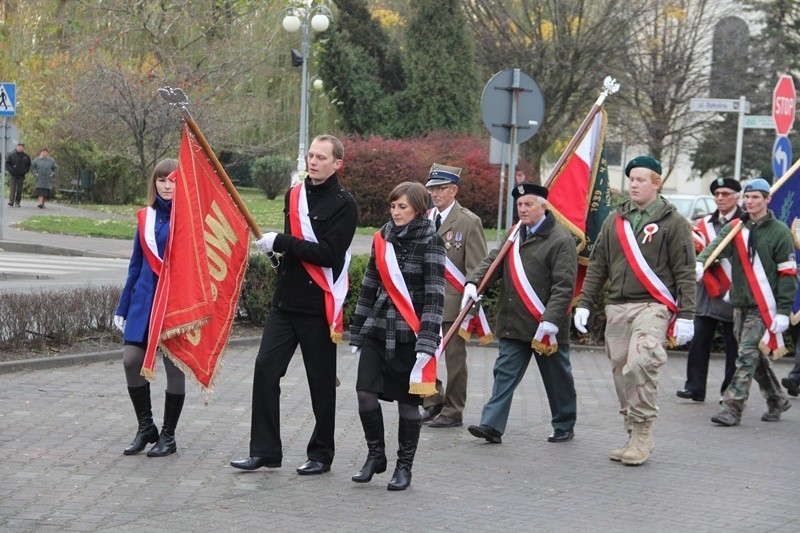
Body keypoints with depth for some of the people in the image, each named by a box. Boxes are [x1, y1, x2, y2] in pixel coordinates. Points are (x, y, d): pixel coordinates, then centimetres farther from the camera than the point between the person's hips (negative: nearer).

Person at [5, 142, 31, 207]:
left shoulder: (26, 156, 5)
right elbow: (7, 163, 3)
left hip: (21, 176, 2)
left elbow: (29, 165, 12)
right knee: (12, 189, -9)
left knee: (19, 189, 4)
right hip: (13, 175, -2)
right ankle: (11, 202, -13)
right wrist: (11, 170, -10)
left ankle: (17, 202, 13)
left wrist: (25, 171, -3)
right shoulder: (11, 155, 0)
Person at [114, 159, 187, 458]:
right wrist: (122, 308, 15)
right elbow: (136, 264, 15)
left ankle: (168, 436, 14)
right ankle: (145, 428, 14)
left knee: (174, 366, 1)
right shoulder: (146, 217, 10)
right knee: (131, 360, -4)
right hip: (144, 298, 4)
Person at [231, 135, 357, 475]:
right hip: (285, 301, 6)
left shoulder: (343, 204, -8)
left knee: (321, 380, 3)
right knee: (265, 368, -2)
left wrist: (281, 242, -16)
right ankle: (265, 450, 3)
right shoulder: (294, 195, 13)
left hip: (319, 306, -6)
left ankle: (321, 454, 15)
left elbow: (329, 253, -19)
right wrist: (276, 246, 5)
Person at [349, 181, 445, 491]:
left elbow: (434, 294, -11)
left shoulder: (430, 242, -6)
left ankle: (404, 467, 16)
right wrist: (357, 332, 16)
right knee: (365, 392, -5)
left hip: (409, 334, -5)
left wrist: (427, 341, -19)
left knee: (407, 401, 3)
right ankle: (375, 456, 14)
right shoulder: (383, 238, 10)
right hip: (377, 329, 5)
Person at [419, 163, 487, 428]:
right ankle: (433, 403, 21)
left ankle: (453, 412, 12)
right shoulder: (425, 219, 12)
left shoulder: (469, 222, -6)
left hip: (453, 303, -6)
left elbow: (476, 269, -7)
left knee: (455, 359, 2)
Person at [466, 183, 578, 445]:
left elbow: (564, 285, -17)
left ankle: (565, 426, 24)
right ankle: (492, 425, -3)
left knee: (557, 378, 9)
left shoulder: (561, 239, -12)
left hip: (546, 327, -6)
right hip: (514, 324, 6)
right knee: (505, 373, 0)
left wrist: (551, 320, -25)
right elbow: (493, 260, 8)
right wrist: (473, 281, -12)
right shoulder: (515, 235, 13)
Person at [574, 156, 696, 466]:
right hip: (617, 308, 6)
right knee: (621, 373, 5)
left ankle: (642, 434, -15)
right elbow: (597, 264, 17)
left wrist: (686, 315, -7)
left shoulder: (672, 222, 1)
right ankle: (633, 439, 14)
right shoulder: (615, 220, 15)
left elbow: (685, 272, -2)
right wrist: (584, 303, 9)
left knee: (639, 365, -25)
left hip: (653, 307, -6)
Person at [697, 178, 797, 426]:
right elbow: (717, 246, -9)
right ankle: (776, 399, 29)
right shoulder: (735, 228, 10)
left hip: (764, 306, -5)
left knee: (748, 355, -12)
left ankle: (733, 407, -13)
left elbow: (788, 274, -4)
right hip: (740, 303, 5)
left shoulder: (779, 232, -3)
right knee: (755, 357, 13)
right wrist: (700, 263, -32)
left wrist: (783, 311, -10)